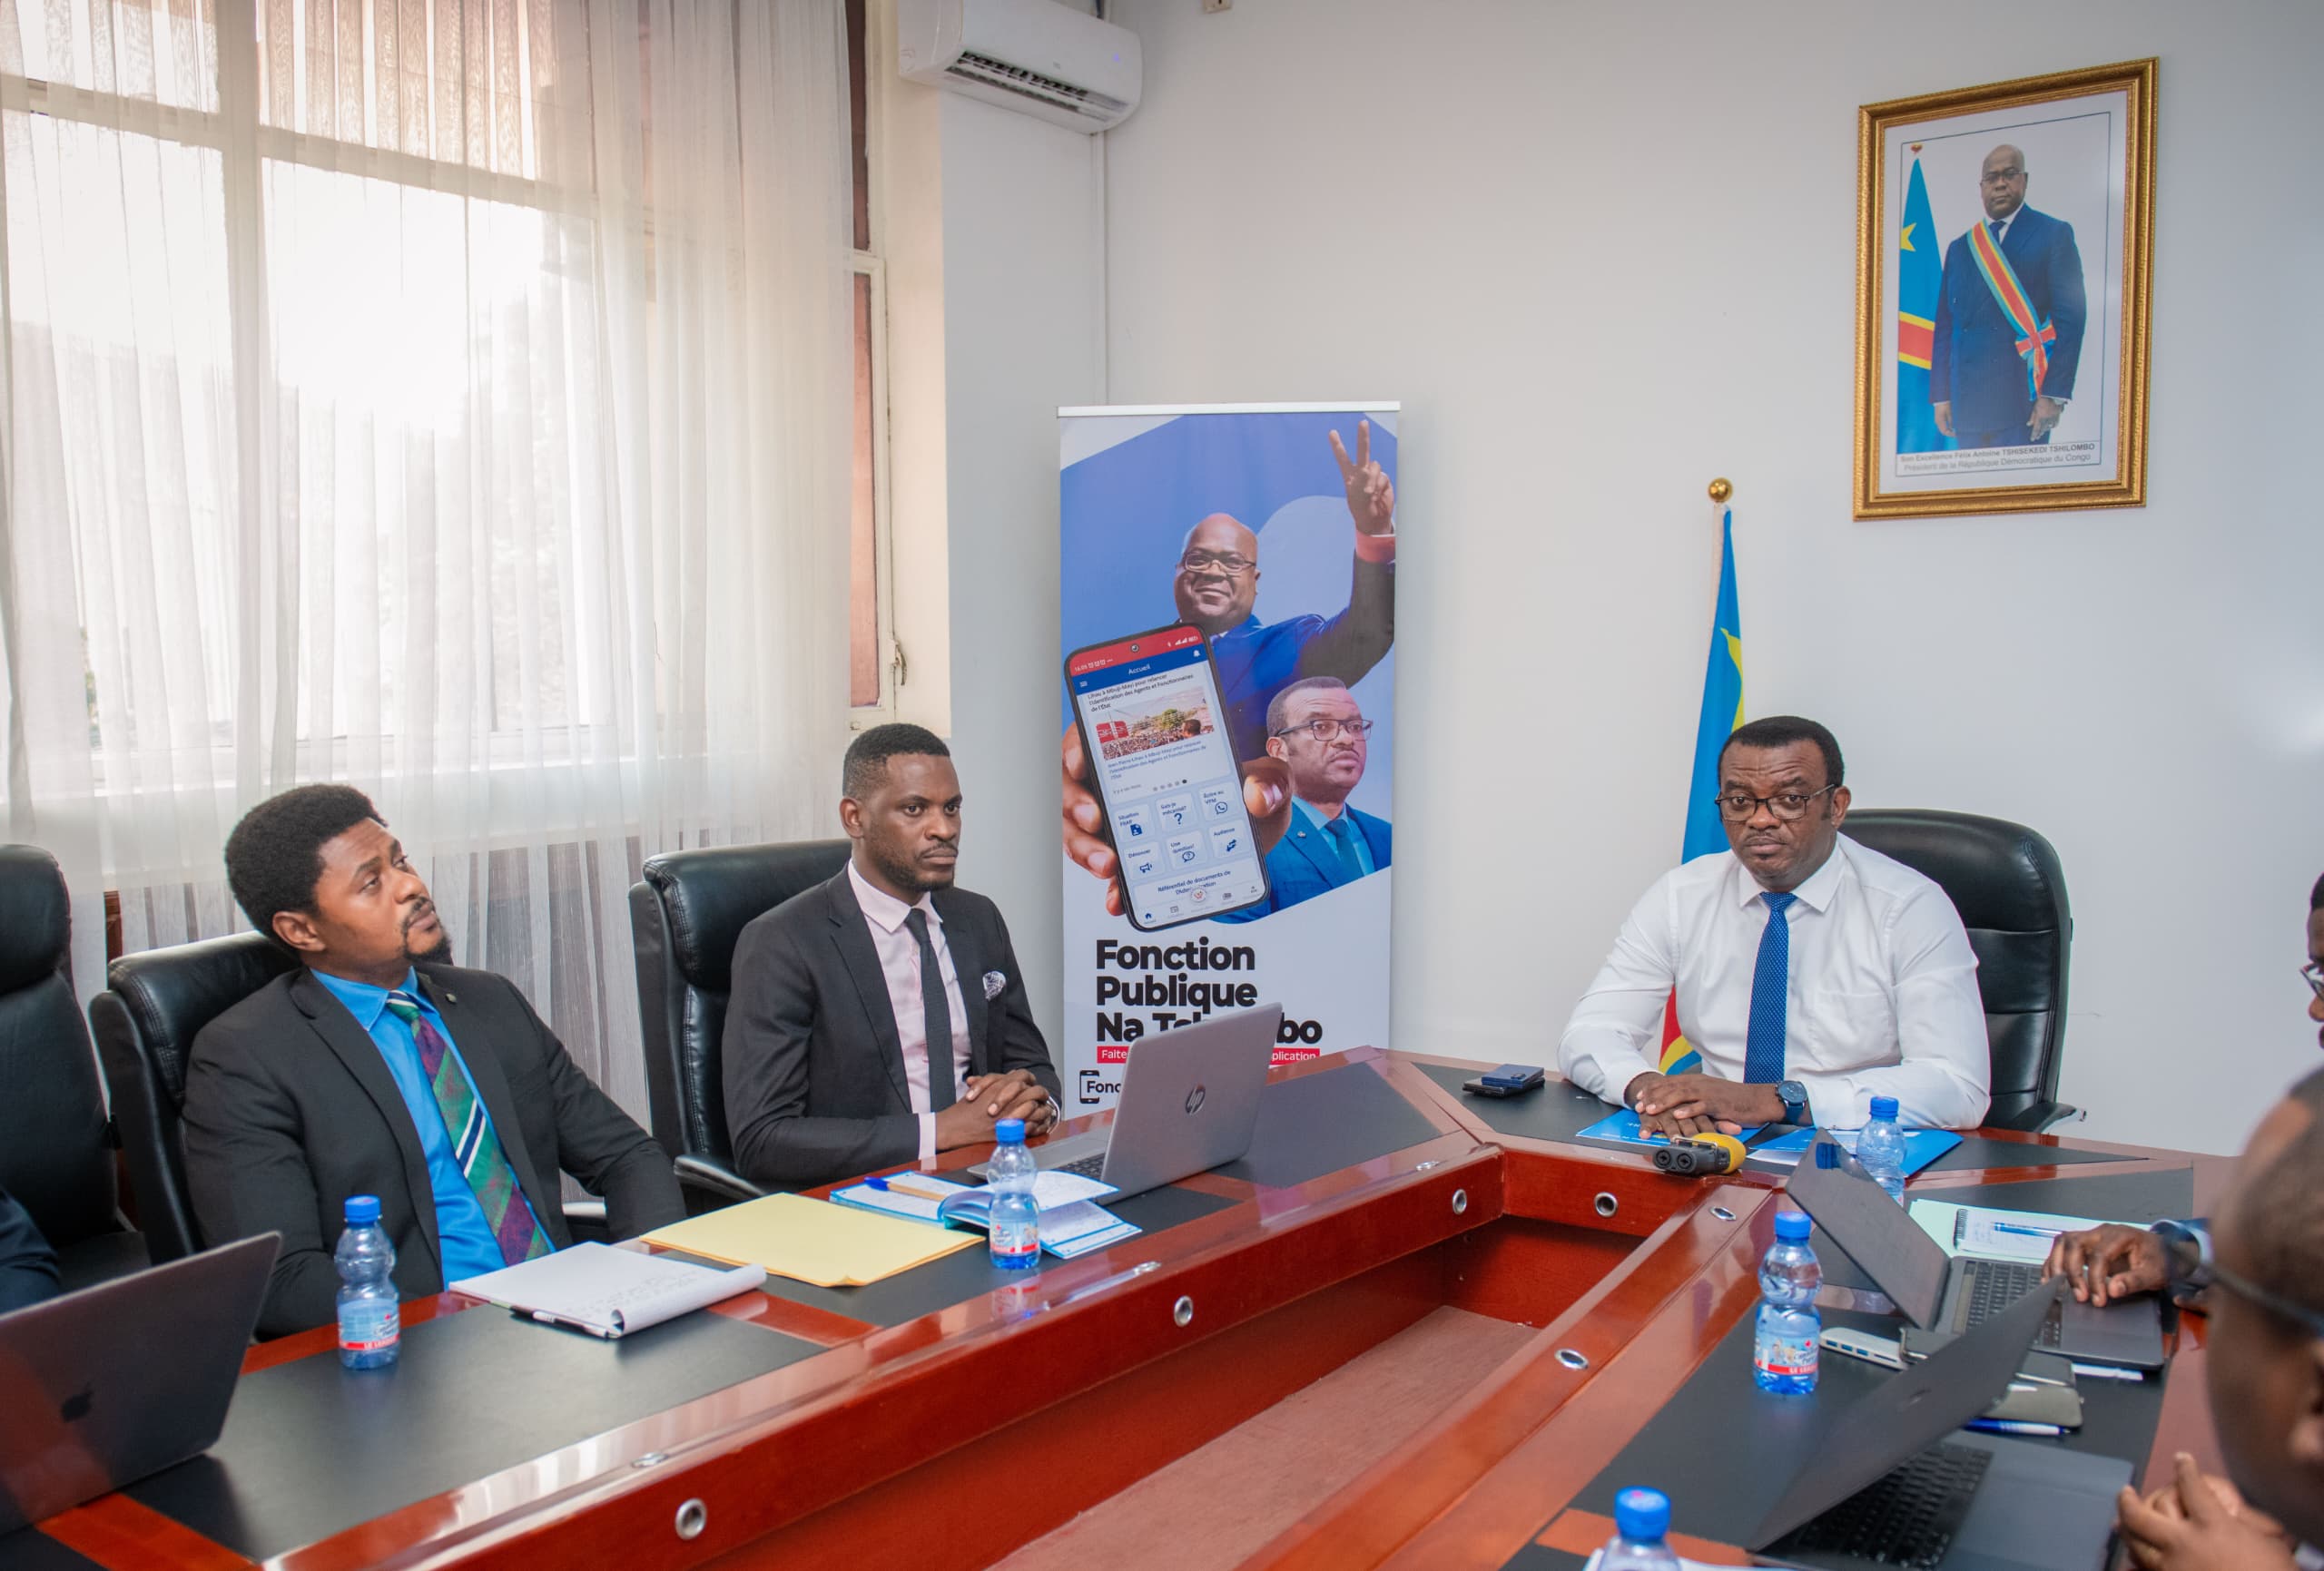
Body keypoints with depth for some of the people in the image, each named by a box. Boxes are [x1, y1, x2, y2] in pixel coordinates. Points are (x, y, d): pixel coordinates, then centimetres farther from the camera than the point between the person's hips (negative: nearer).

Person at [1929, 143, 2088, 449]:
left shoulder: (2054, 234, 4)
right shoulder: (1959, 248, 17)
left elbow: (2071, 317, -4)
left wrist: (2054, 394, -13)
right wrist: (1940, 396, 8)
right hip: (1968, 399, 4)